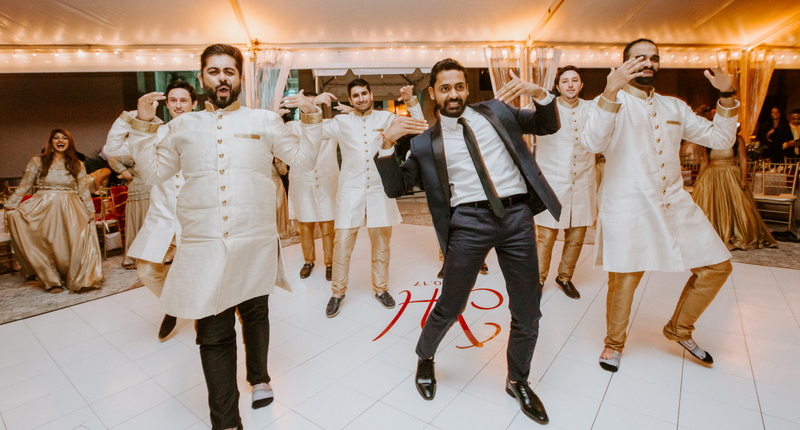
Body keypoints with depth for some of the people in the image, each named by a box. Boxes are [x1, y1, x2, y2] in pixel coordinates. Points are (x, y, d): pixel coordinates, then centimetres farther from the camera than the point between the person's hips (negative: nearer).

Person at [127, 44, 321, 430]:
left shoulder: (265, 120, 6)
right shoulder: (183, 126, 11)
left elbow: (303, 160, 6)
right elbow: (154, 171, 18)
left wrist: (311, 119, -6)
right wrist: (142, 126, 8)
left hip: (256, 243, 0)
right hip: (203, 246, 1)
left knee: (255, 314, 20)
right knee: (213, 333, 3)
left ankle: (259, 377, 48)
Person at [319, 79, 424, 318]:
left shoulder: (386, 118, 8)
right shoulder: (341, 122, 6)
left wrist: (411, 101, -6)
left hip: (380, 192, 1)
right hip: (350, 193, -1)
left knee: (381, 245, 11)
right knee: (342, 245, -2)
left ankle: (381, 288, 30)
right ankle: (337, 293, 17)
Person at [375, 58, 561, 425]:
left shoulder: (496, 111, 13)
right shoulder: (426, 142, 6)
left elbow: (549, 126, 19)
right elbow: (395, 188, 2)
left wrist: (539, 93, 1)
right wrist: (387, 143, -11)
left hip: (517, 216, 3)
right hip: (469, 222, -2)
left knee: (528, 312, 11)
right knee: (449, 308, 6)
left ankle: (518, 381, 38)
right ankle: (425, 358, 40)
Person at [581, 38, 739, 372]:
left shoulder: (675, 107, 17)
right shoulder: (613, 103, -2)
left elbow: (720, 139, 17)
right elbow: (592, 142, -23)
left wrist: (726, 96, 4)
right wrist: (611, 90, -32)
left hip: (674, 203, 6)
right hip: (627, 207, -6)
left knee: (717, 266, 8)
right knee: (624, 280, 1)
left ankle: (679, 329, 30)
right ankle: (614, 343, 24)